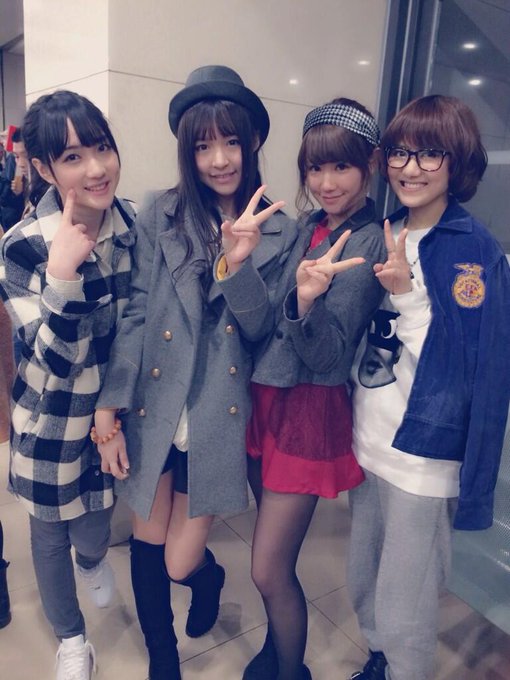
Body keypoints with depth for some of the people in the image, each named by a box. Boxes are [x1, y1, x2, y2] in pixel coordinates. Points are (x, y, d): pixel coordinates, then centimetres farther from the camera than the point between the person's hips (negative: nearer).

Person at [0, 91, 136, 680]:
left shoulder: (135, 224, -10)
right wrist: (63, 273, -37)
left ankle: (93, 558, 58)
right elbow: (55, 362, -23)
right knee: (51, 535, 19)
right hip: (53, 422, -2)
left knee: (94, 532, 17)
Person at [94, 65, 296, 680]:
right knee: (147, 549, 14)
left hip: (219, 421, -1)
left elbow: (261, 332, -6)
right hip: (152, 414, 1)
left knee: (180, 563, 8)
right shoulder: (161, 217, -3)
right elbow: (135, 315, -5)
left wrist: (238, 262, -24)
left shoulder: (278, 232, -1)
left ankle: (209, 577, 48)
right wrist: (108, 415, -8)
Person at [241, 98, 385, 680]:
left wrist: (307, 298, -38)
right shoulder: (306, 227, 7)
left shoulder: (369, 243, -14)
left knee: (270, 571, 3)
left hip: (310, 410, -7)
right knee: (274, 551, 22)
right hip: (264, 397, 7)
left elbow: (329, 353, -20)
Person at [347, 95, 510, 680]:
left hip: (426, 457, -6)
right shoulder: (381, 239, 6)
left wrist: (406, 293, -21)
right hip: (366, 442, 6)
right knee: (364, 588, 23)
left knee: (404, 612, 10)